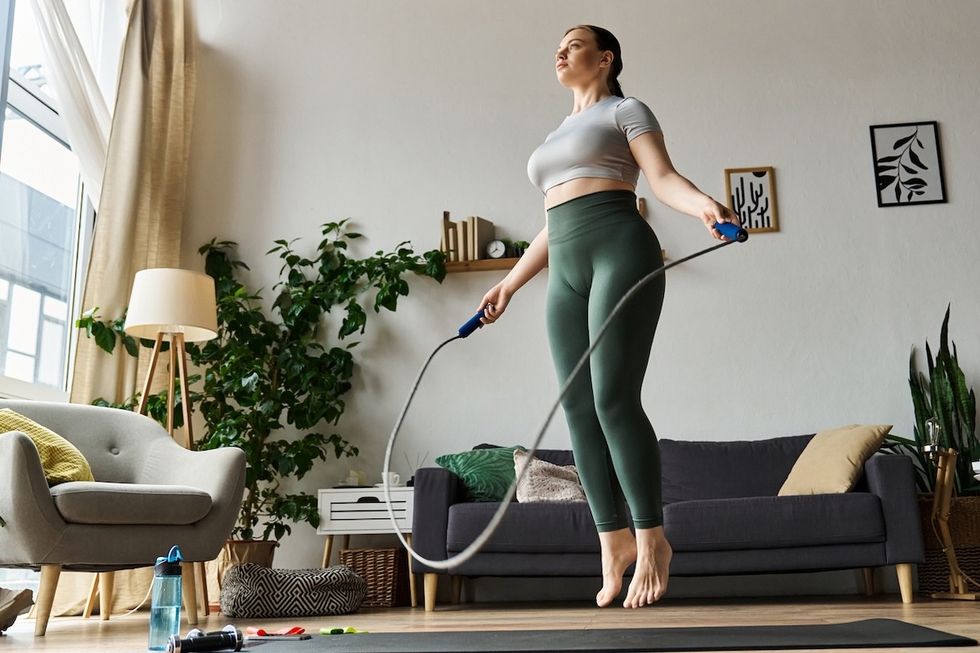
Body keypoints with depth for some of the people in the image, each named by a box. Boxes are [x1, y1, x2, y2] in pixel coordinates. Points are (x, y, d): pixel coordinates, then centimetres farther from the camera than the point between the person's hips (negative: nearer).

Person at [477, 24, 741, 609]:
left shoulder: (626, 110, 11)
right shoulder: (555, 138, 30)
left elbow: (663, 176, -4)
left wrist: (704, 204, -25)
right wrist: (509, 285, 28)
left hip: (619, 251, -7)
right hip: (566, 274, 7)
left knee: (614, 397, -16)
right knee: (578, 408, -2)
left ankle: (651, 539, -6)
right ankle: (614, 540, 5)